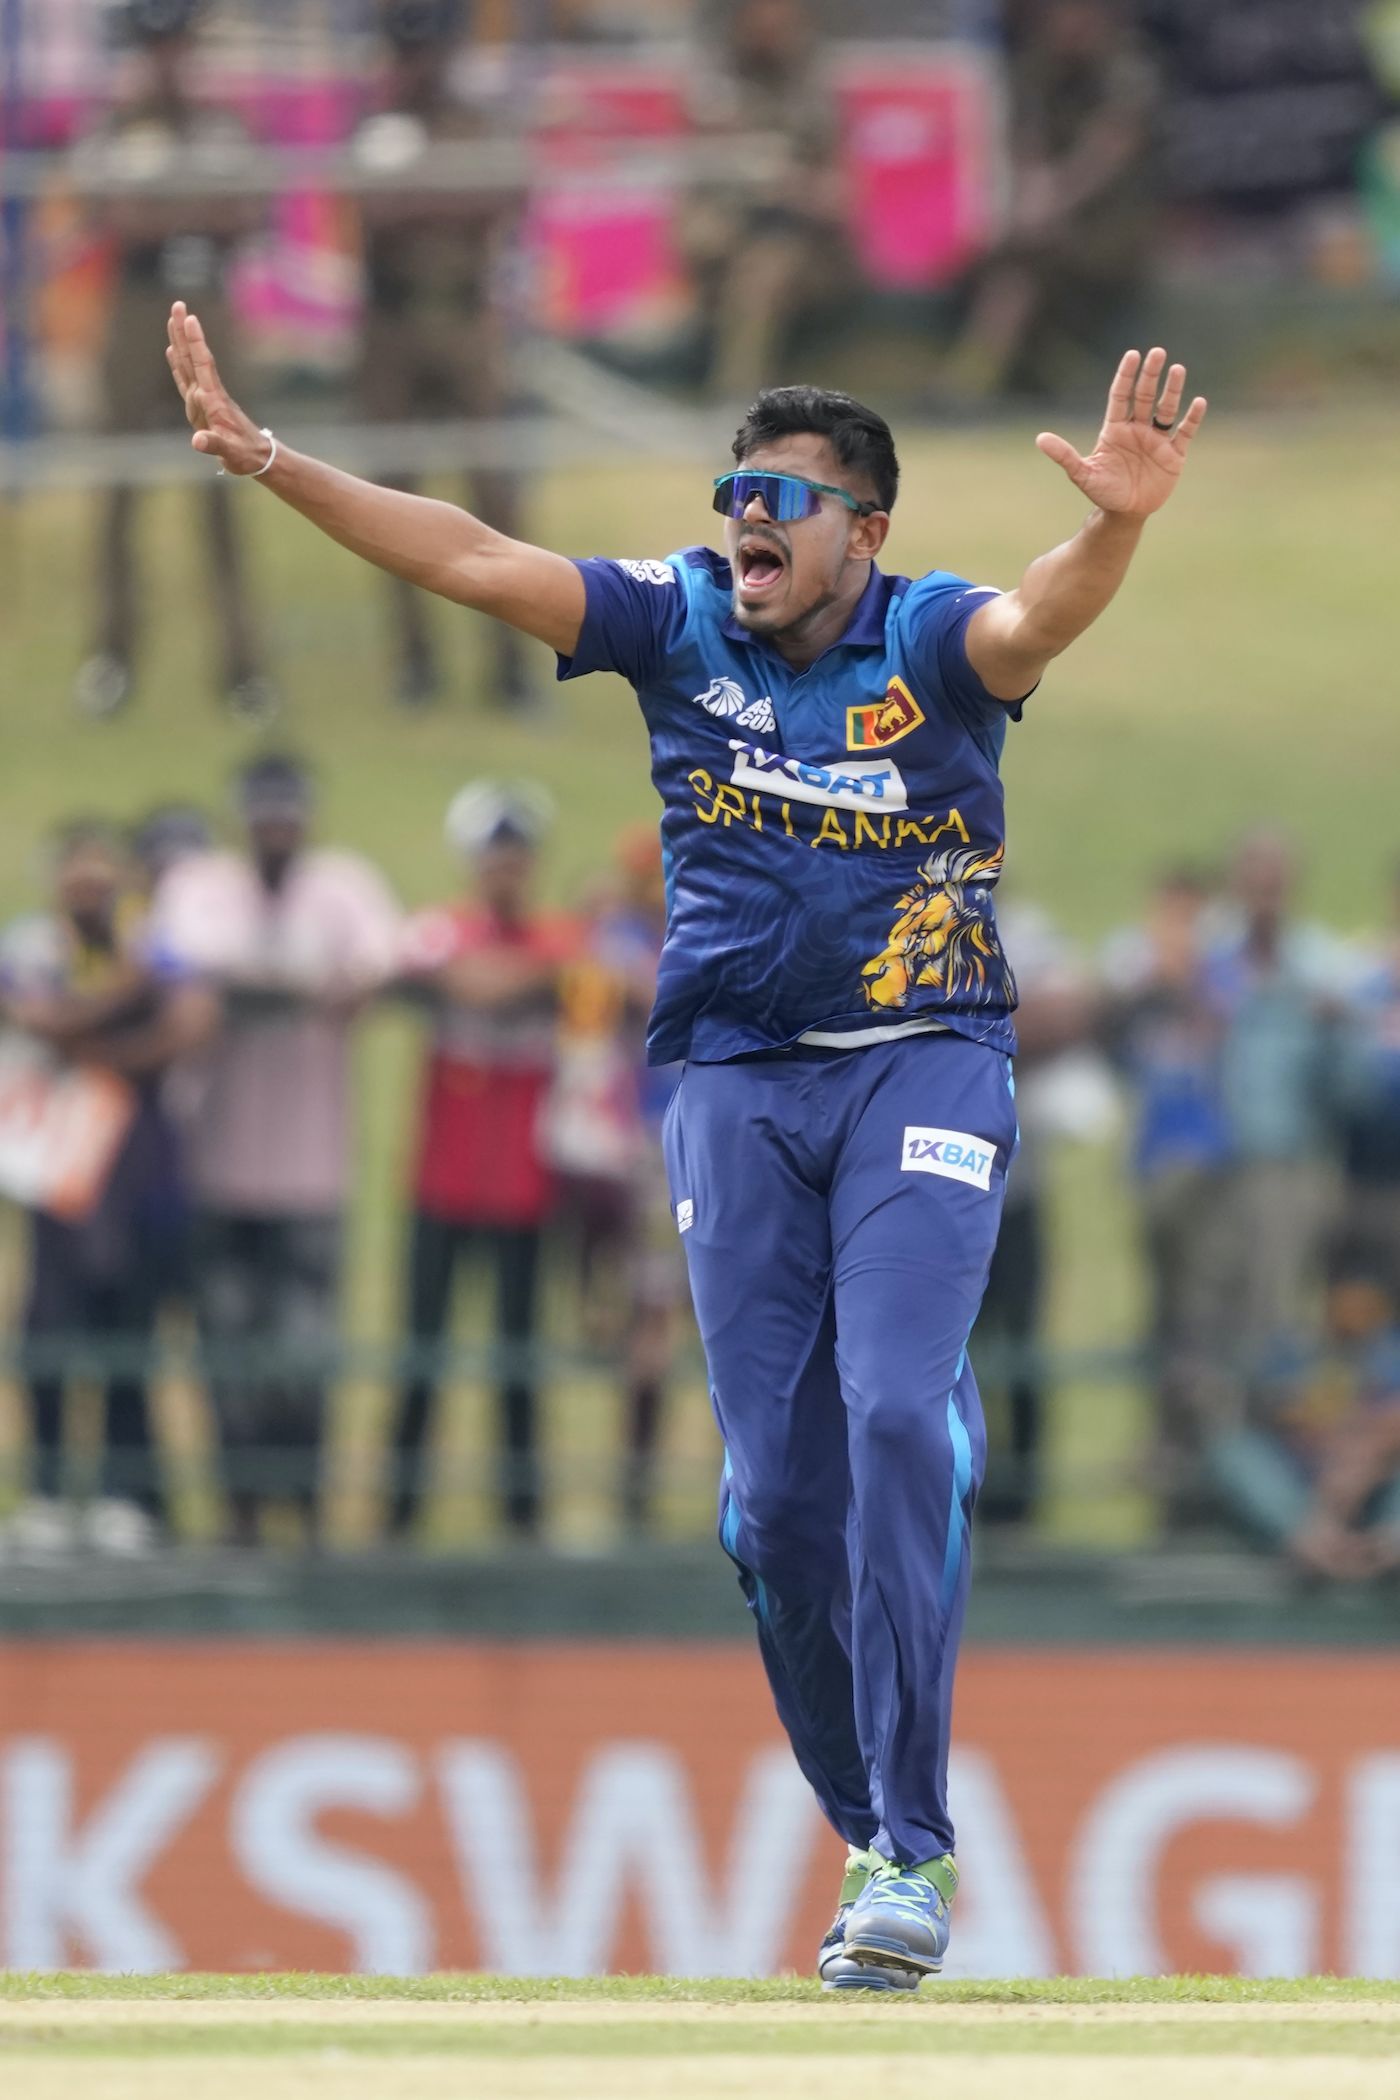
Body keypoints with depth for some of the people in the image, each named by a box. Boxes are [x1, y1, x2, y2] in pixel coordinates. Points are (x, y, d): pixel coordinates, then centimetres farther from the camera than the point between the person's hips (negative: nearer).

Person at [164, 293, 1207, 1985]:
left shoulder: (932, 641, -9)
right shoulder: (677, 625, 1)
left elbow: (1041, 617, -31)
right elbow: (471, 559, -5)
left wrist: (1119, 521, -54)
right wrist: (264, 462, -16)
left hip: (923, 1069, -4)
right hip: (738, 1084, 4)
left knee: (900, 1417, -21)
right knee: (776, 1485, 0)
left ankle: (915, 1849, -19)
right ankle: (873, 1833, 16)